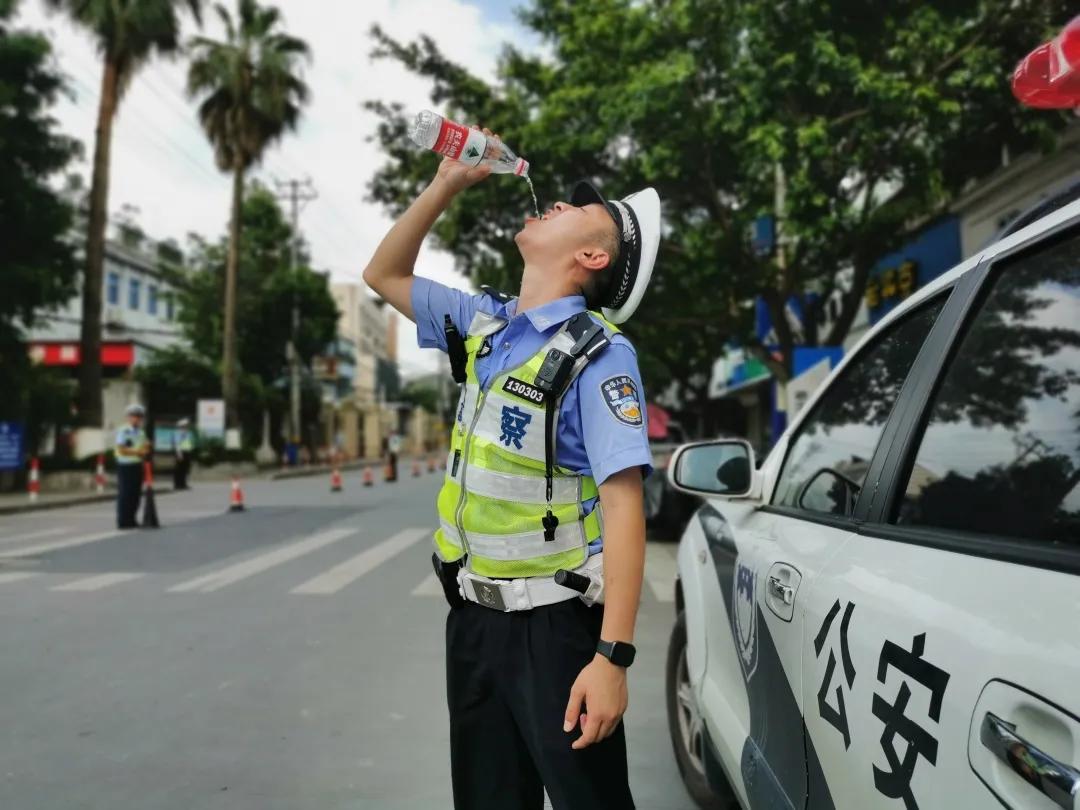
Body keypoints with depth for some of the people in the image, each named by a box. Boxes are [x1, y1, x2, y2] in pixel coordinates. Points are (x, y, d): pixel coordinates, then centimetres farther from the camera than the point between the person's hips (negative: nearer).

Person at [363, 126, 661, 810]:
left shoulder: (599, 353, -15)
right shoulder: (485, 323, 5)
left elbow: (623, 504, -20)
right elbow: (385, 276, 18)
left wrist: (612, 656, -25)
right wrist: (448, 184, 6)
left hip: (553, 623, -6)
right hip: (473, 615, 7)